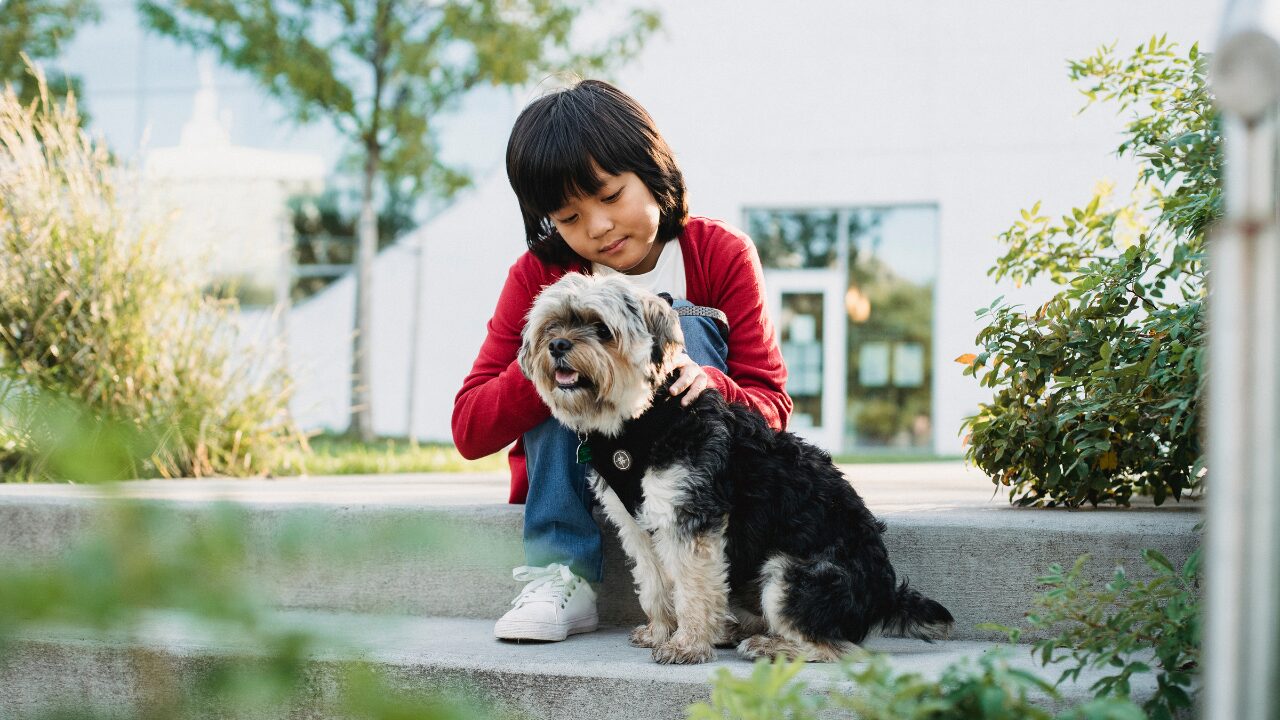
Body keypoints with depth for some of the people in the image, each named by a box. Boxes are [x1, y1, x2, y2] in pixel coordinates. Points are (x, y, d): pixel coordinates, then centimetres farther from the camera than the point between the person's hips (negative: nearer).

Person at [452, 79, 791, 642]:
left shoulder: (722, 254, -12)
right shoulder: (539, 275, -11)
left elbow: (772, 404, -15)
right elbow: (469, 430, -17)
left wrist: (710, 385, -39)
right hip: (572, 473, 1)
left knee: (682, 321, -24)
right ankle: (562, 577, -28)